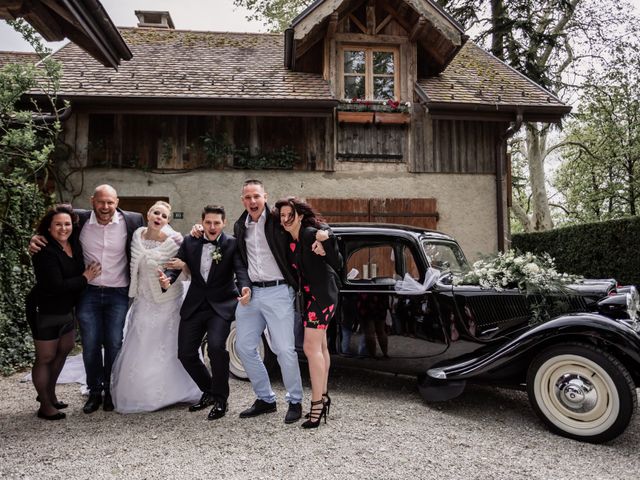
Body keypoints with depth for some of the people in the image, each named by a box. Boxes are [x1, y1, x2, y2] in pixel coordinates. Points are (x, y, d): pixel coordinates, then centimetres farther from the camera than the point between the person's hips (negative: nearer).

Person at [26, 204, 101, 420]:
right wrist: (85, 278, -19)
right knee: (45, 358, 5)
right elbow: (56, 286, -28)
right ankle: (45, 405, 21)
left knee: (63, 350, 20)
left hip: (66, 310, 8)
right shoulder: (45, 251, -23)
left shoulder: (74, 243, -2)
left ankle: (49, 393, 40)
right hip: (45, 312, -8)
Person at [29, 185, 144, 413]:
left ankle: (111, 391, 26)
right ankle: (94, 391, 25)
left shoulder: (132, 221, -9)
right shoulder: (80, 219, -4)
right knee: (90, 346, 7)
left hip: (118, 294, -1)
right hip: (88, 293, 1)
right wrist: (36, 240, -13)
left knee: (114, 345, 7)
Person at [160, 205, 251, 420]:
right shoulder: (189, 242, 4)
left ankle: (221, 399, -1)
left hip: (221, 305, -4)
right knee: (185, 353, 4)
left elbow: (240, 268, -18)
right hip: (194, 305, 4)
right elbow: (176, 264, -4)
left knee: (216, 346, -24)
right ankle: (208, 391, 30)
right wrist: (167, 278, -27)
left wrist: (245, 287, -39)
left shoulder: (232, 244, -6)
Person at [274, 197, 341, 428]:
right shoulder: (289, 240, 8)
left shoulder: (312, 234, -15)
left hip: (322, 295, -9)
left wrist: (327, 240, -28)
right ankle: (323, 396, 28)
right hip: (308, 296, 9)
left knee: (311, 348, -12)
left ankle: (316, 405, -6)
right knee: (320, 346, 16)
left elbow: (337, 264, -17)